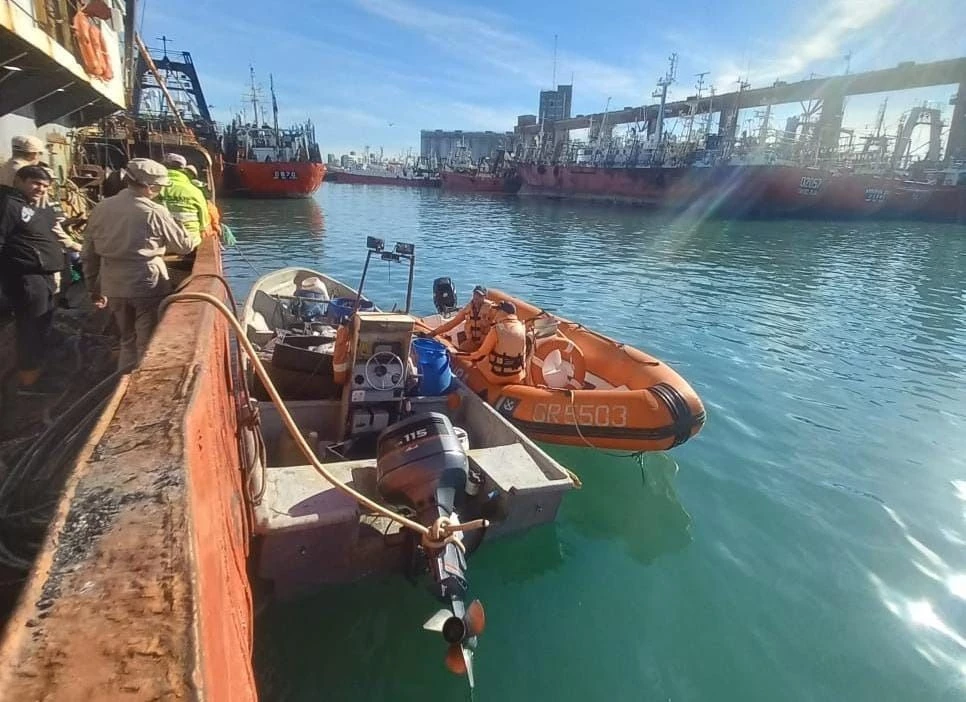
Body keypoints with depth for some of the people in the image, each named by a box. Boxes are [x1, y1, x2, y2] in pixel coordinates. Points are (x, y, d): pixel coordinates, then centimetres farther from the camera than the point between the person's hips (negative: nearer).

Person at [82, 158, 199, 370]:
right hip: (147, 286, -5)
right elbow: (184, 244, 1)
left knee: (128, 341, 21)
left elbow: (89, 253, 10)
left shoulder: (100, 208, 5)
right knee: (147, 345, 6)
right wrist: (196, 238, 24)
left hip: (113, 287, 6)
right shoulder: (154, 212, -11)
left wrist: (93, 287, 19)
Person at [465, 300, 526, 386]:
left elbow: (482, 353, -11)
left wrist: (471, 356, 8)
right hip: (517, 377, 5)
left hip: (498, 377, -5)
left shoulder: (497, 329, -19)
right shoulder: (522, 327, -4)